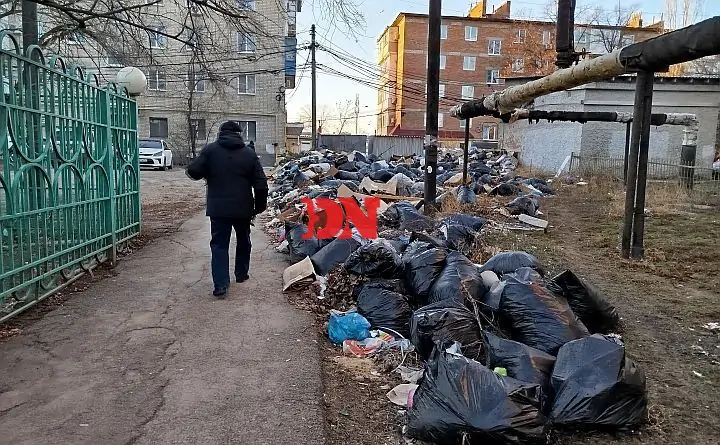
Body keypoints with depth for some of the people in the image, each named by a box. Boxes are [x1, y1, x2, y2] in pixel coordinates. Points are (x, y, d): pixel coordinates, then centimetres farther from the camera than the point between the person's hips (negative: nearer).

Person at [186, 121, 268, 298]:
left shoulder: (210, 150, -2)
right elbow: (261, 184, -2)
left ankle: (221, 285, -7)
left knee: (219, 244, 2)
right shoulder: (249, 153, 1)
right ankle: (241, 274, 34)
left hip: (218, 207, -1)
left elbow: (193, 172, -8)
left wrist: (209, 175, 13)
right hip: (243, 208, 1)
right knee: (243, 241, 21)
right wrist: (260, 207, 8)